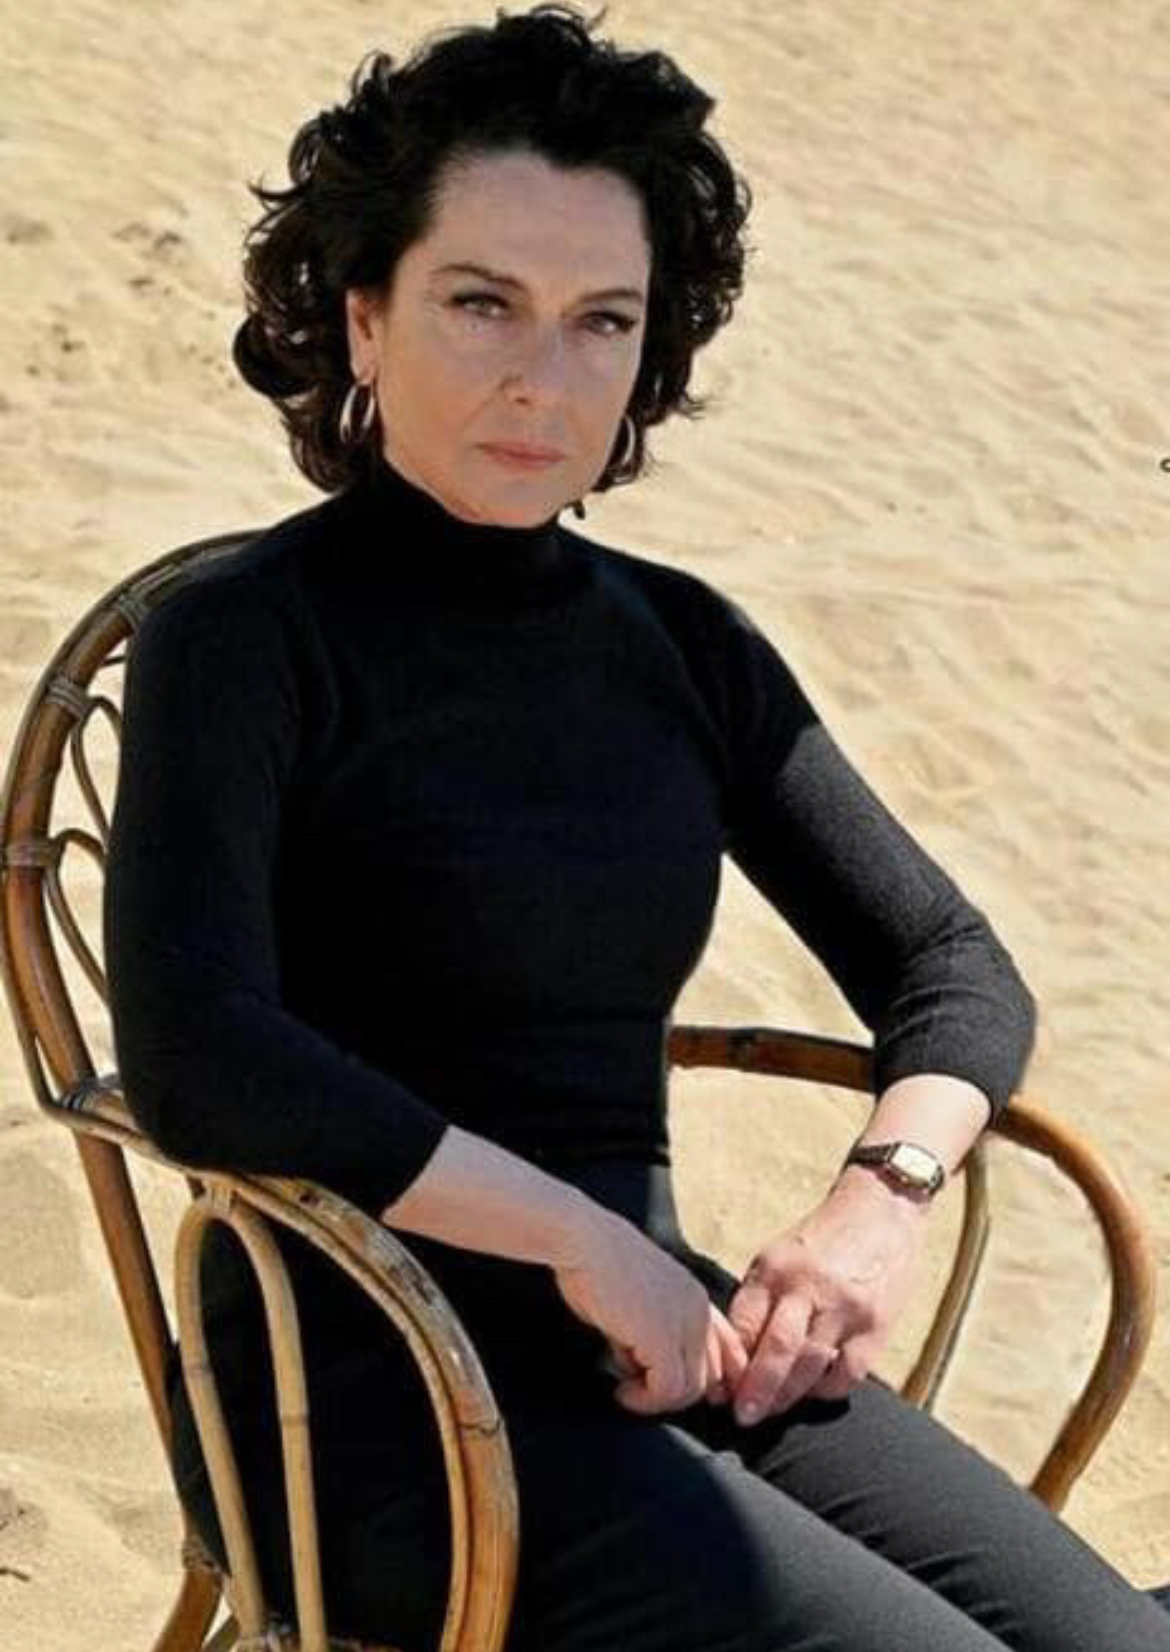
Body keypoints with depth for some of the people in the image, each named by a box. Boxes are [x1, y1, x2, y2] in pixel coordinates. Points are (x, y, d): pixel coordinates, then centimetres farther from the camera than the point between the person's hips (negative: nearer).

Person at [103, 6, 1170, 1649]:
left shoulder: (683, 645, 10)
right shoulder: (244, 637, -8)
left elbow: (953, 967, 14)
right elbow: (197, 1064, -22)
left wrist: (882, 1201, -6)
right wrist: (584, 1237, -19)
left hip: (659, 1345, 6)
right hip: (368, 1387, -6)